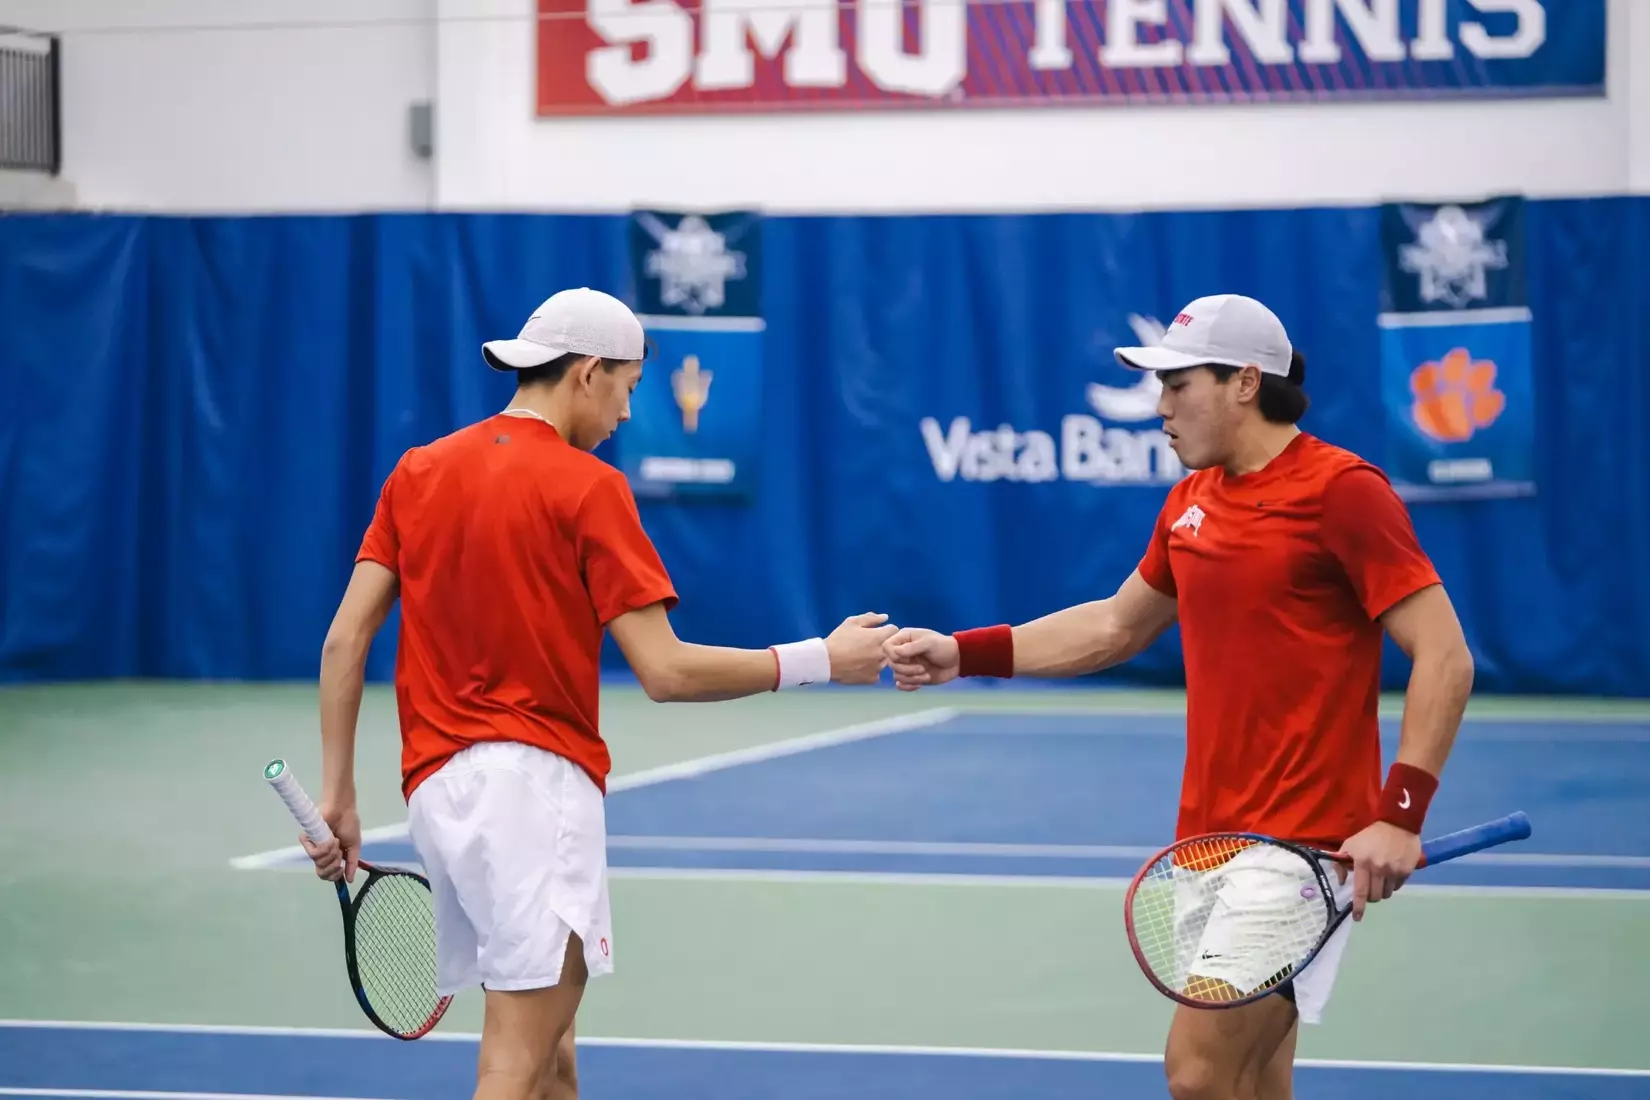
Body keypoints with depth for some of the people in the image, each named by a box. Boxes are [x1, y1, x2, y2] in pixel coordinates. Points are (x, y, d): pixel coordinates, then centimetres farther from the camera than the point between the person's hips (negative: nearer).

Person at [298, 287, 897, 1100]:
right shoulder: (587, 488, -7)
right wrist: (819, 661, -3)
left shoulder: (417, 473, 11)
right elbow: (665, 671, -12)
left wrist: (337, 793, 8)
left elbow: (344, 641, 6)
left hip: (436, 787, 7)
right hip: (535, 780, -7)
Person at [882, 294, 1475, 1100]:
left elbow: (1444, 657, -14)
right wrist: (964, 654, 18)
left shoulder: (1342, 490, -12)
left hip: (1302, 843, -8)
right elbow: (1115, 626, 26)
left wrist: (1400, 815, -23)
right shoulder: (1190, 501, 12)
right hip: (1210, 840, 8)